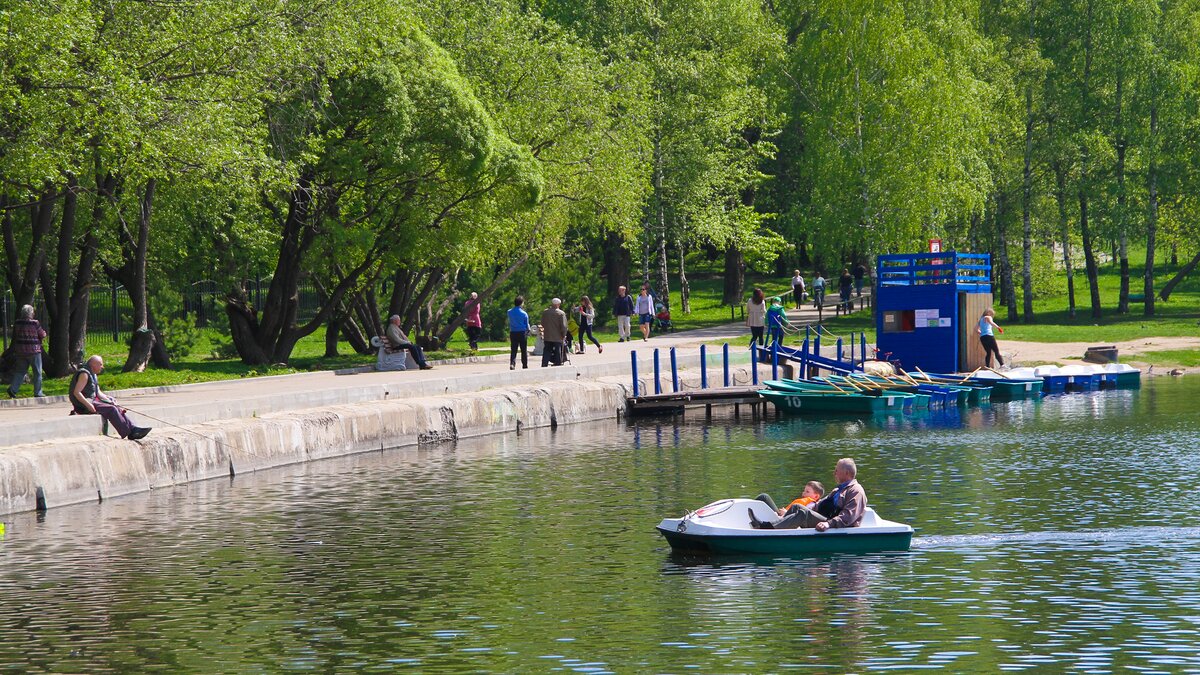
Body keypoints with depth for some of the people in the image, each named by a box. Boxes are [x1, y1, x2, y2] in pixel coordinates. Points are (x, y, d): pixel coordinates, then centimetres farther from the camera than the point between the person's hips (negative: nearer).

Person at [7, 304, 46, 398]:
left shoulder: (17, 323, 0)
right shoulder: (35, 323, -14)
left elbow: (14, 337, 7)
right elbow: (42, 335, -5)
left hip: (20, 351, 5)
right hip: (33, 351, -5)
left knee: (20, 371, 14)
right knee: (37, 372, 8)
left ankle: (12, 389, 1)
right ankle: (38, 392, 11)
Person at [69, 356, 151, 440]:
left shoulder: (93, 374, 19)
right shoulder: (84, 374, -12)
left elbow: (98, 393, 21)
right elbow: (76, 392, -21)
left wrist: (109, 400, 4)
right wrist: (88, 405, -27)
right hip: (83, 406, -10)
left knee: (118, 410, -2)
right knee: (111, 410, -23)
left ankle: (133, 429, -12)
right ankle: (128, 433, -25)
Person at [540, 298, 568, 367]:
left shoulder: (545, 312, 1)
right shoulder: (561, 313, -12)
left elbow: (542, 324, 11)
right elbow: (563, 326, -13)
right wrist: (564, 335, 0)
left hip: (547, 338, 3)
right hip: (558, 338, -3)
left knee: (546, 354, 9)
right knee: (557, 354, 5)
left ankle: (544, 367, 5)